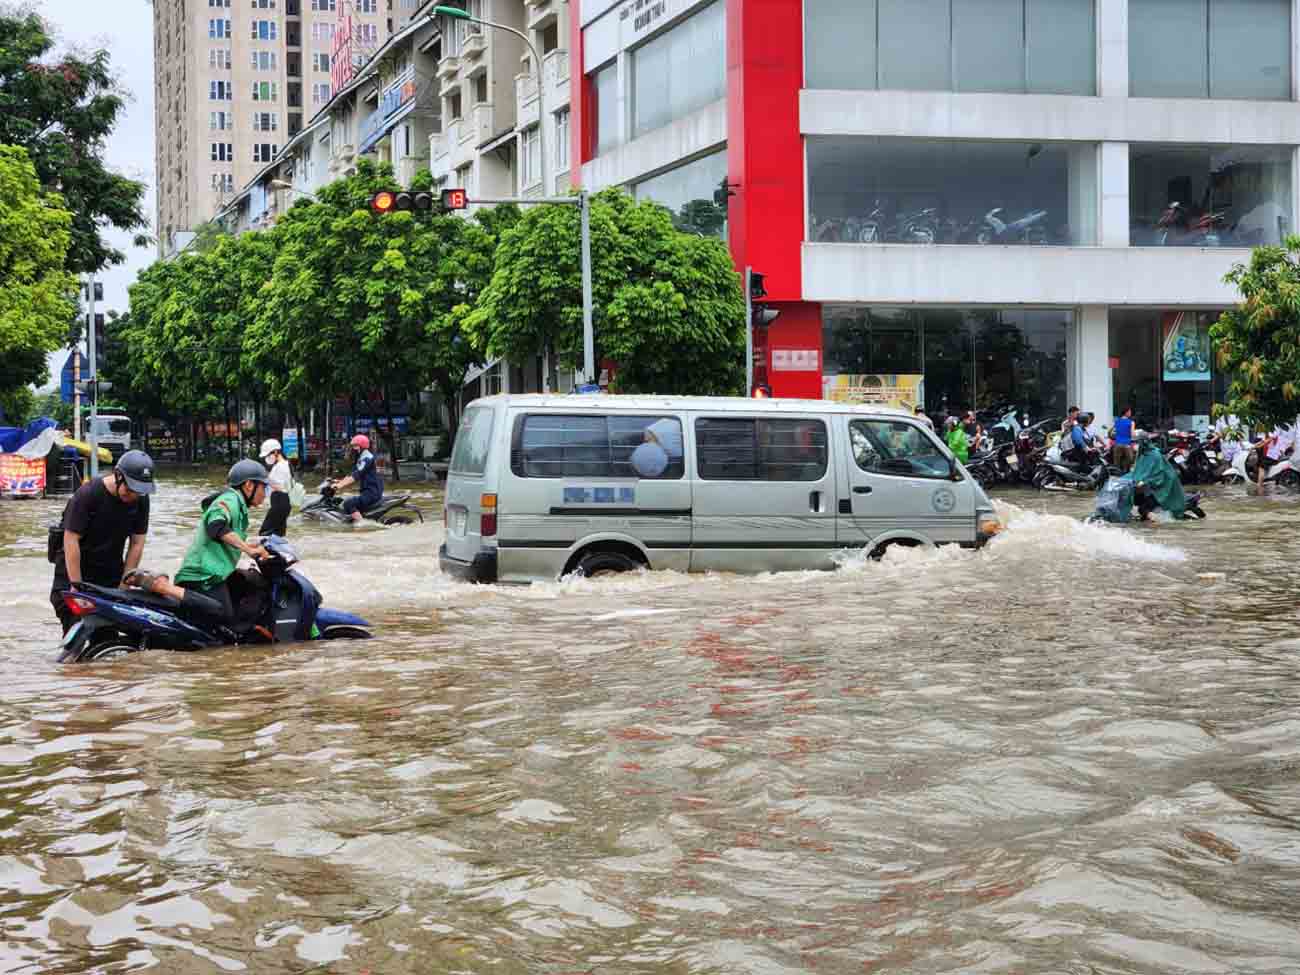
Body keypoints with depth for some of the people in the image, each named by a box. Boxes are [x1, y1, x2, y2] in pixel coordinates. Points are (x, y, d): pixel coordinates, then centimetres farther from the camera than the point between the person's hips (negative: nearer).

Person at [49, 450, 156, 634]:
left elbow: (136, 543, -1)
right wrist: (76, 585, -19)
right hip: (74, 569, -4)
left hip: (111, 575, 4)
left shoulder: (141, 499, -4)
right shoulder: (87, 494, -18)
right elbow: (71, 540, -18)